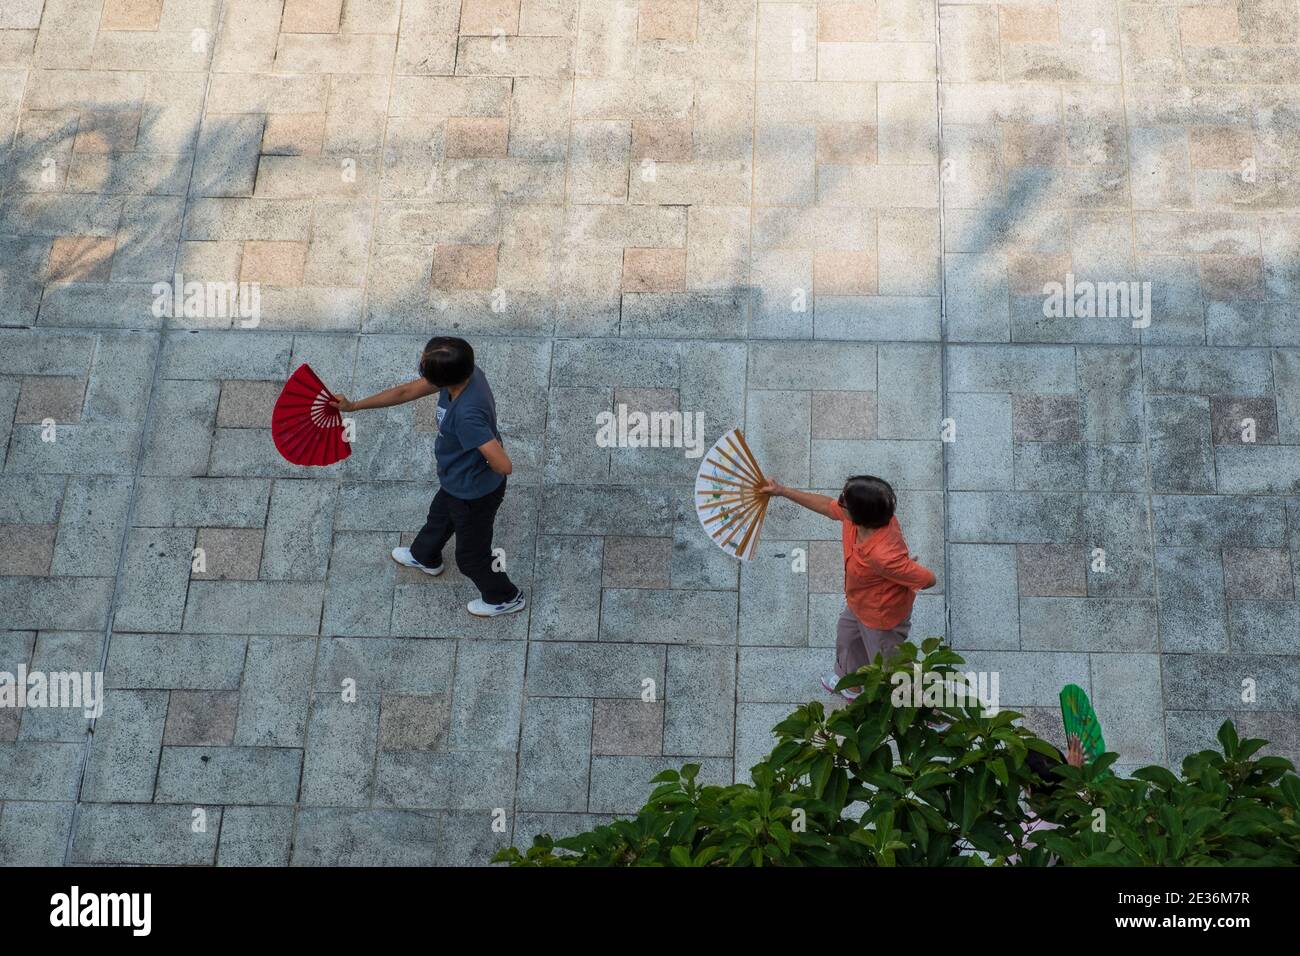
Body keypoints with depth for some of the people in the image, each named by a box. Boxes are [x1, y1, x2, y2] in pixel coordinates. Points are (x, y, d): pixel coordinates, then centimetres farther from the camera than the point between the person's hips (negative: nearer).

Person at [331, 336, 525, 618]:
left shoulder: (467, 414, -44)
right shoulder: (463, 372, -18)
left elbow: (503, 465, -44)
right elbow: (407, 391, -4)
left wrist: (479, 466, -19)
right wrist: (354, 406, 2)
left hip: (474, 495, -8)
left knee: (471, 556, 19)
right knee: (439, 518, 37)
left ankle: (505, 597, 47)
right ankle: (424, 557, 68)